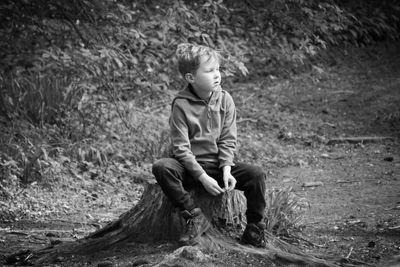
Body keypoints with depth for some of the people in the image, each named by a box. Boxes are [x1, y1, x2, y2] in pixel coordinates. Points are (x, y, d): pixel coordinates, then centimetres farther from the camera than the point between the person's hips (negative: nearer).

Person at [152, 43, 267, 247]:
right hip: (190, 166, -3)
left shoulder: (224, 100, -1)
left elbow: (228, 140, 1)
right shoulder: (181, 104, -12)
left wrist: (226, 170, -15)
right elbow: (181, 147, -14)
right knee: (161, 167, -33)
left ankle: (254, 228, -6)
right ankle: (194, 216, -21)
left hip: (218, 164, 3)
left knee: (256, 175, -21)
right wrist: (202, 177, -21)